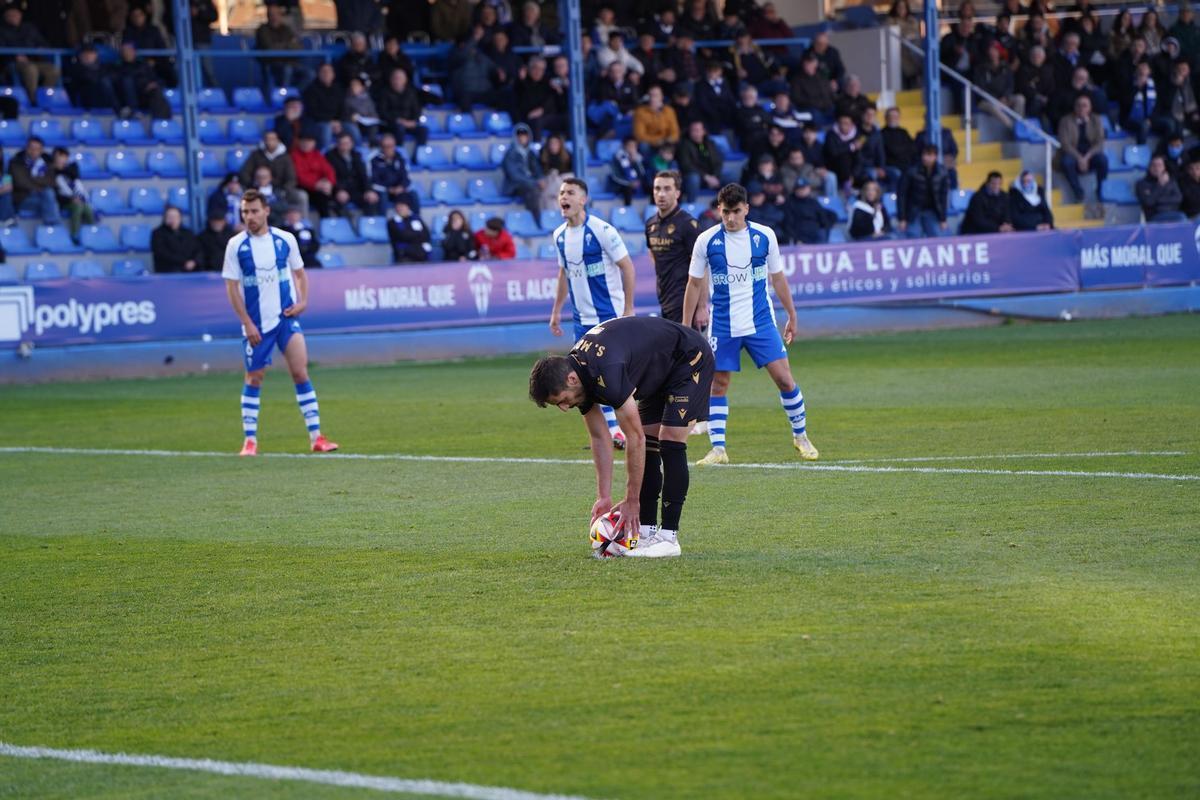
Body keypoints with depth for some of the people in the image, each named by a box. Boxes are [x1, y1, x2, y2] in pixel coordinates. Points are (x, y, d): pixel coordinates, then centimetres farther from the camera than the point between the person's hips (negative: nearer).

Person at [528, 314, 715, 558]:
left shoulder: (607, 374, -37)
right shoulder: (574, 370, -9)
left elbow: (635, 438, -30)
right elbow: (599, 439, 0)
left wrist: (631, 501, -23)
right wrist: (604, 497, -5)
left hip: (690, 359, -9)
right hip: (661, 371, 9)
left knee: (670, 444, -16)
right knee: (648, 447, 2)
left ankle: (668, 537, -14)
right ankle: (646, 531, 6)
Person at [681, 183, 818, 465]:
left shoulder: (764, 236, -1)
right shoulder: (706, 241, -4)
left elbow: (777, 279, 9)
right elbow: (694, 285, 4)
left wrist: (792, 316, 13)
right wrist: (686, 326, 2)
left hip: (761, 322, 0)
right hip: (722, 325, 0)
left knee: (784, 378, -4)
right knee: (718, 384, -1)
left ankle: (800, 436, 14)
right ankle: (718, 448, 4)